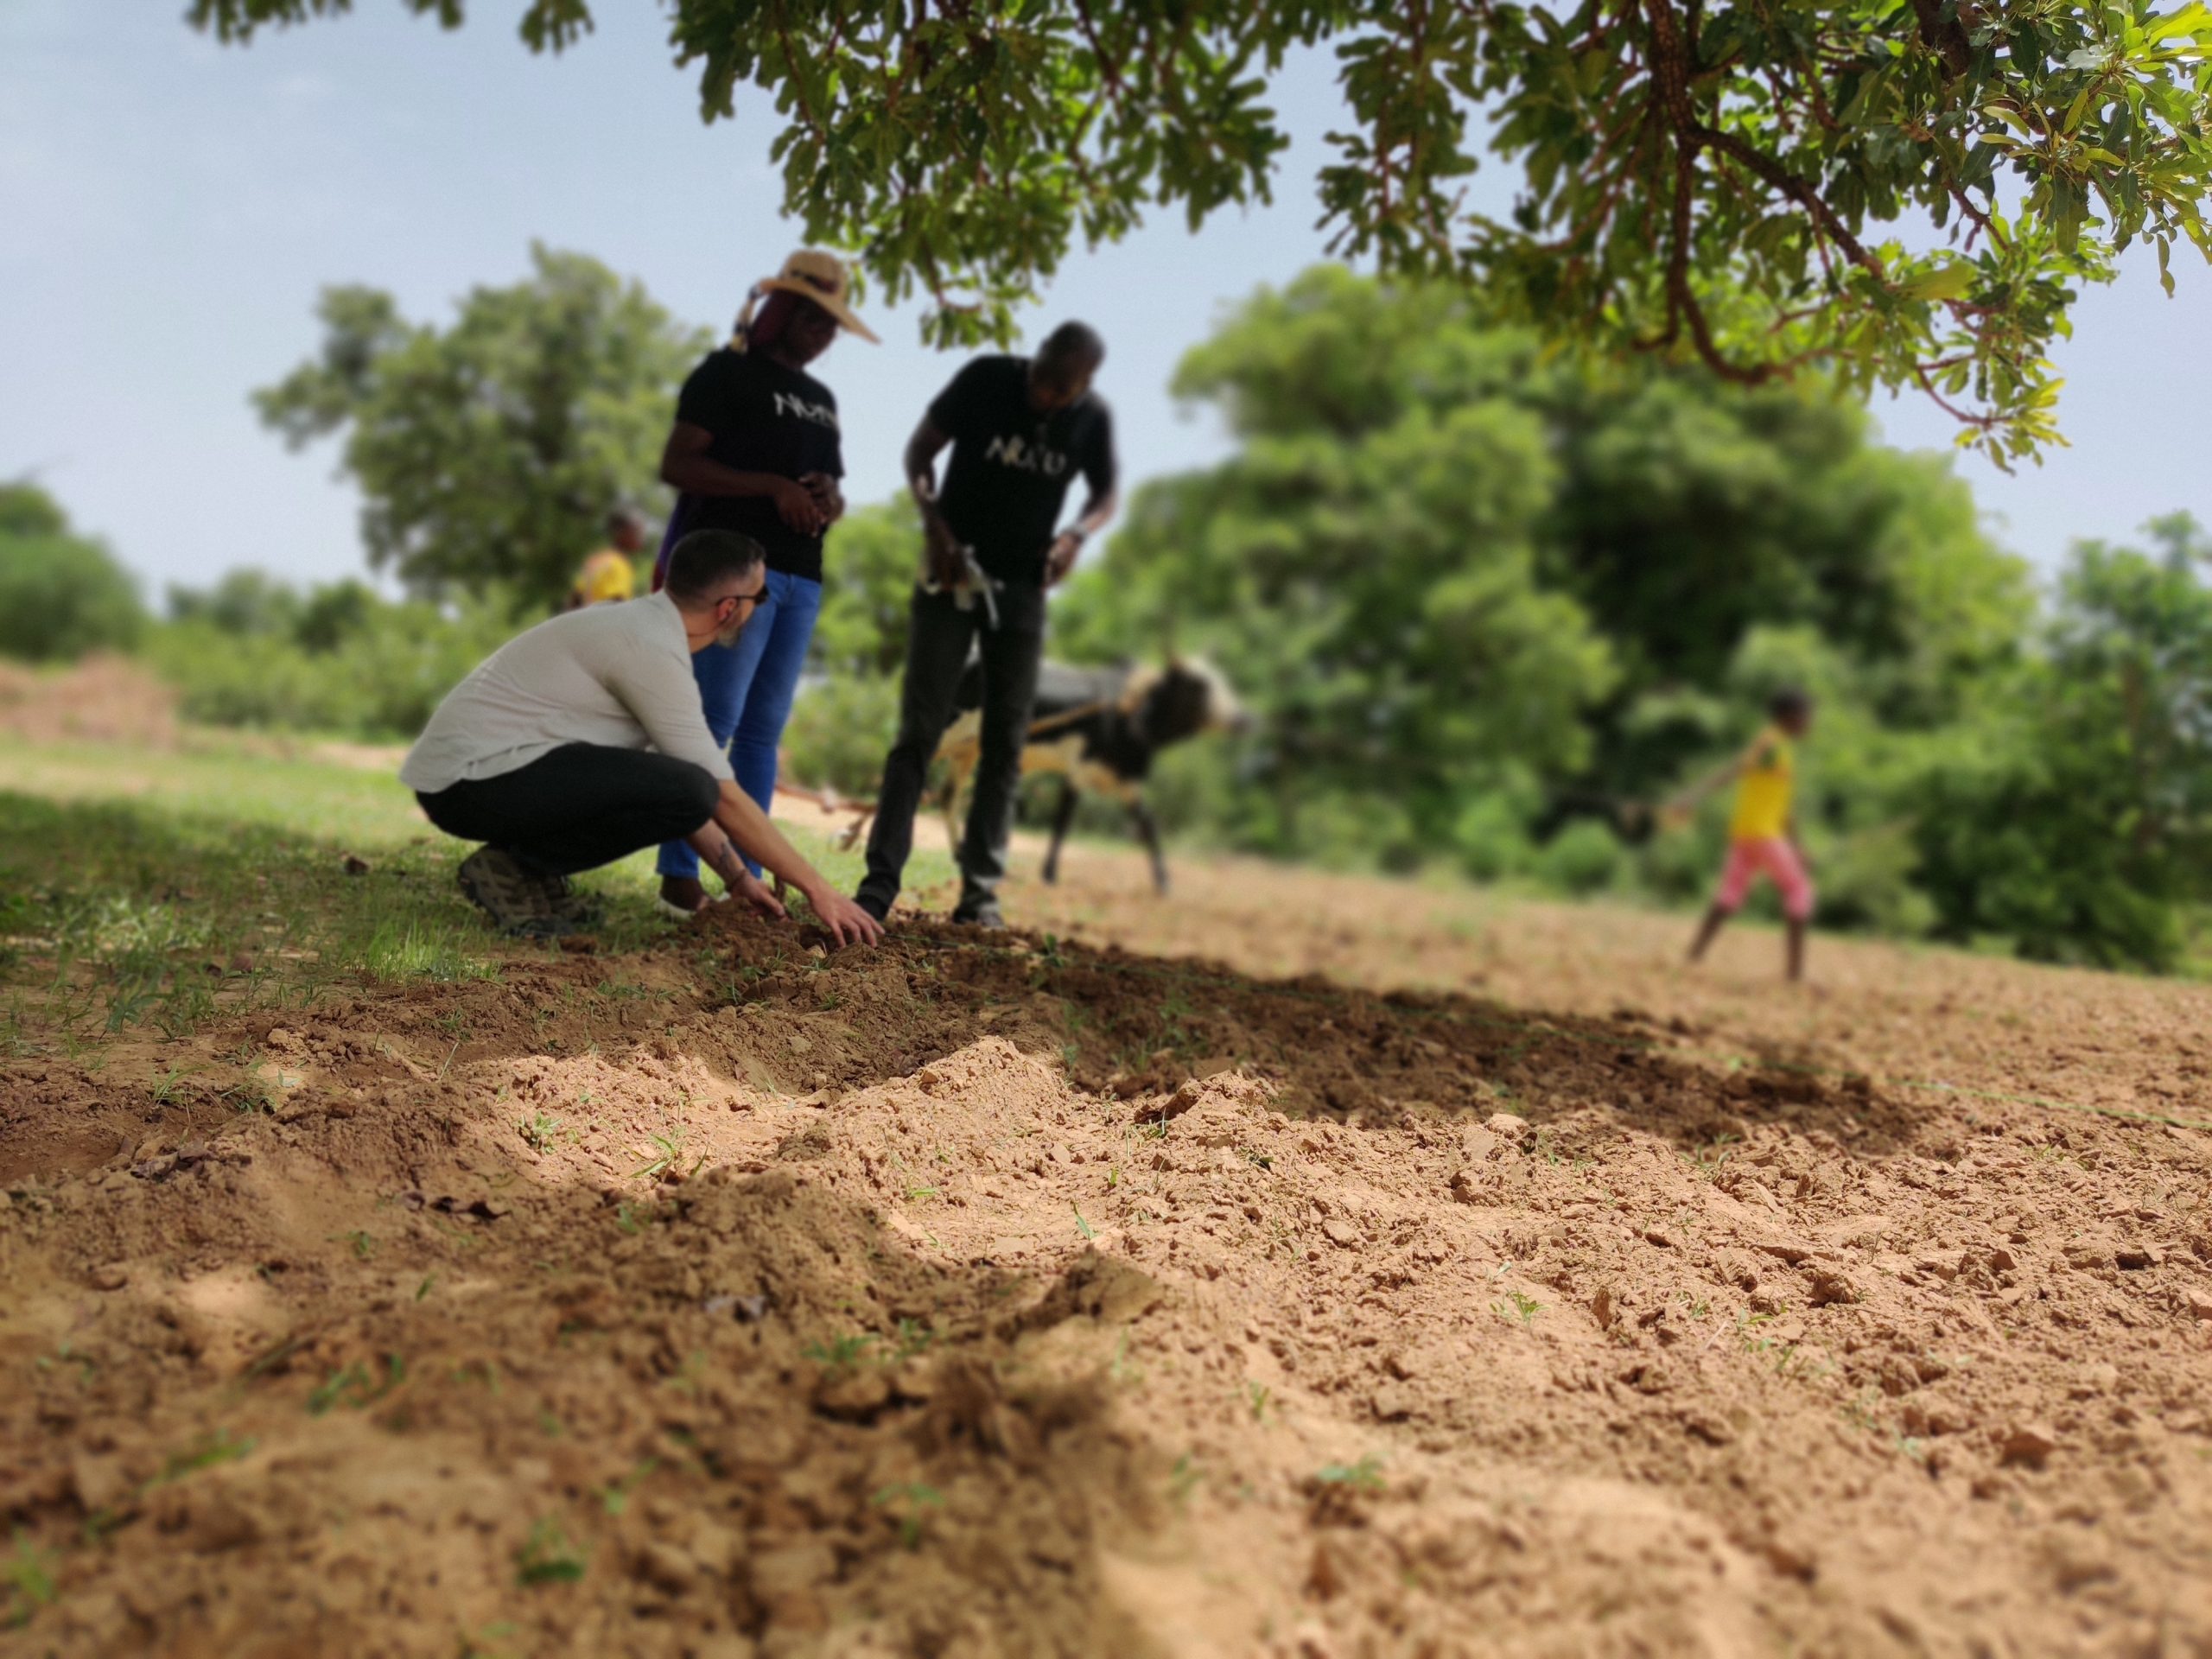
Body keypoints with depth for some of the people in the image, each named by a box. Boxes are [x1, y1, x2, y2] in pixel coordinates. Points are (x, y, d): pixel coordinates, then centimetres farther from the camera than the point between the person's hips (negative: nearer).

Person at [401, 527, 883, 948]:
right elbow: (723, 798, -16)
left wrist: (738, 877, 20)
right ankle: (514, 869, -8)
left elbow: (670, 783, 19)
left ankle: (524, 862, 10)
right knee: (688, 791, -22)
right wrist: (816, 887, -9)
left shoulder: (640, 625, 12)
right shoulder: (652, 650, -17)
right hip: (472, 778, -10)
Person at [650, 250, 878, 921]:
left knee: (764, 730, 5)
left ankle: (747, 879, 6)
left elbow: (832, 490, 28)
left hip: (801, 577, 7)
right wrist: (774, 487, -17)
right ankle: (679, 876, -9)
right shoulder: (728, 372, 1)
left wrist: (830, 503, 2)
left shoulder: (820, 399, 22)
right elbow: (676, 464, -8)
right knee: (714, 720, -12)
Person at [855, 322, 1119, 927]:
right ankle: (880, 880, -7)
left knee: (1006, 742, 2)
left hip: (1023, 587, 3)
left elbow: (1104, 495, 8)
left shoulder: (1093, 419, -6)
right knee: (918, 731, -7)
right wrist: (934, 524, -18)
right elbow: (921, 449, -3)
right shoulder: (986, 379, -13)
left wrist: (1077, 534, -13)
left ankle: (980, 893, 7)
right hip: (952, 573, -2)